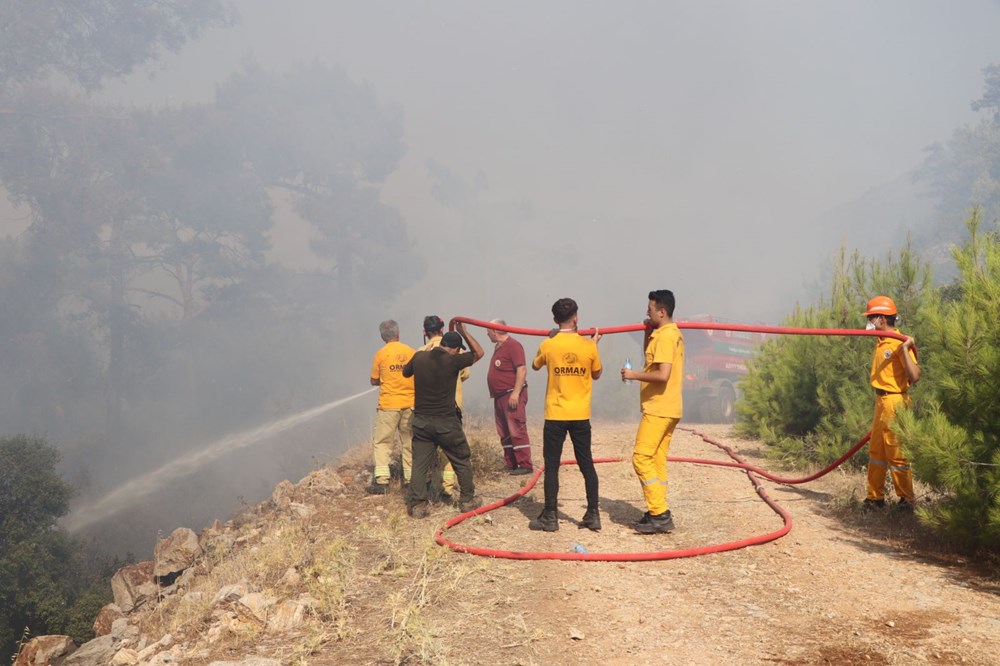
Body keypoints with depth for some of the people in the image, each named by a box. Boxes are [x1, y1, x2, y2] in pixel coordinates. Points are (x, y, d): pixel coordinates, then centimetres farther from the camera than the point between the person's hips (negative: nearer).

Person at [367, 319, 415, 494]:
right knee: (409, 442, 12)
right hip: (410, 404, 3)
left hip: (388, 405, -3)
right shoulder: (411, 352, 1)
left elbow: (374, 381, 1)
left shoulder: (380, 354, -6)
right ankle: (410, 478, 15)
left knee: (382, 442, 3)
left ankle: (381, 481, -5)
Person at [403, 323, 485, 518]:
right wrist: (464, 332, 8)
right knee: (462, 461, 14)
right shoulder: (452, 361, -13)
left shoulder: (419, 357, -2)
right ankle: (467, 500, 21)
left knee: (419, 464, 6)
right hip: (446, 422, -3)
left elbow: (405, 372, 19)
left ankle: (417, 504, 3)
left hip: (421, 420, 3)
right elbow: (479, 352, 2)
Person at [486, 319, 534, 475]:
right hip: (500, 396, 10)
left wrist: (516, 393, -24)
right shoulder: (498, 347, 17)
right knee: (504, 433, 11)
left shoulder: (513, 345, -12)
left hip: (512, 395, -10)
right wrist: (495, 393, 17)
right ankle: (510, 464, 16)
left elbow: (522, 369, -19)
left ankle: (525, 465, -7)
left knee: (517, 430, -10)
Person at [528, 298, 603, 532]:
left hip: (555, 416, -2)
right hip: (581, 416, 2)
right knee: (586, 464, 11)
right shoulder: (588, 345, -5)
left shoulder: (548, 345, -6)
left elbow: (535, 365, 15)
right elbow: (596, 374, 12)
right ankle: (593, 515, 14)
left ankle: (550, 517, 7)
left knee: (551, 466, 5)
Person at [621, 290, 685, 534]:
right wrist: (648, 333, 15)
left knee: (642, 458, -8)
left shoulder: (665, 336, -16)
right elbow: (651, 359, 26)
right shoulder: (672, 333, 16)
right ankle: (659, 514, 14)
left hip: (658, 409, -10)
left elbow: (662, 375, -25)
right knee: (657, 460, 11)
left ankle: (659, 514, -7)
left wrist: (634, 375, -14)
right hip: (668, 408, 10)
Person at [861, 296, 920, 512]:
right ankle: (875, 498, 23)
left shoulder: (899, 343, -15)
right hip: (881, 401, 9)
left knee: (896, 454, -2)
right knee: (876, 451, 14)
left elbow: (914, 376, -24)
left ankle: (906, 501, 9)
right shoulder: (881, 343, 12)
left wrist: (905, 349, -28)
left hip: (894, 402, -9)